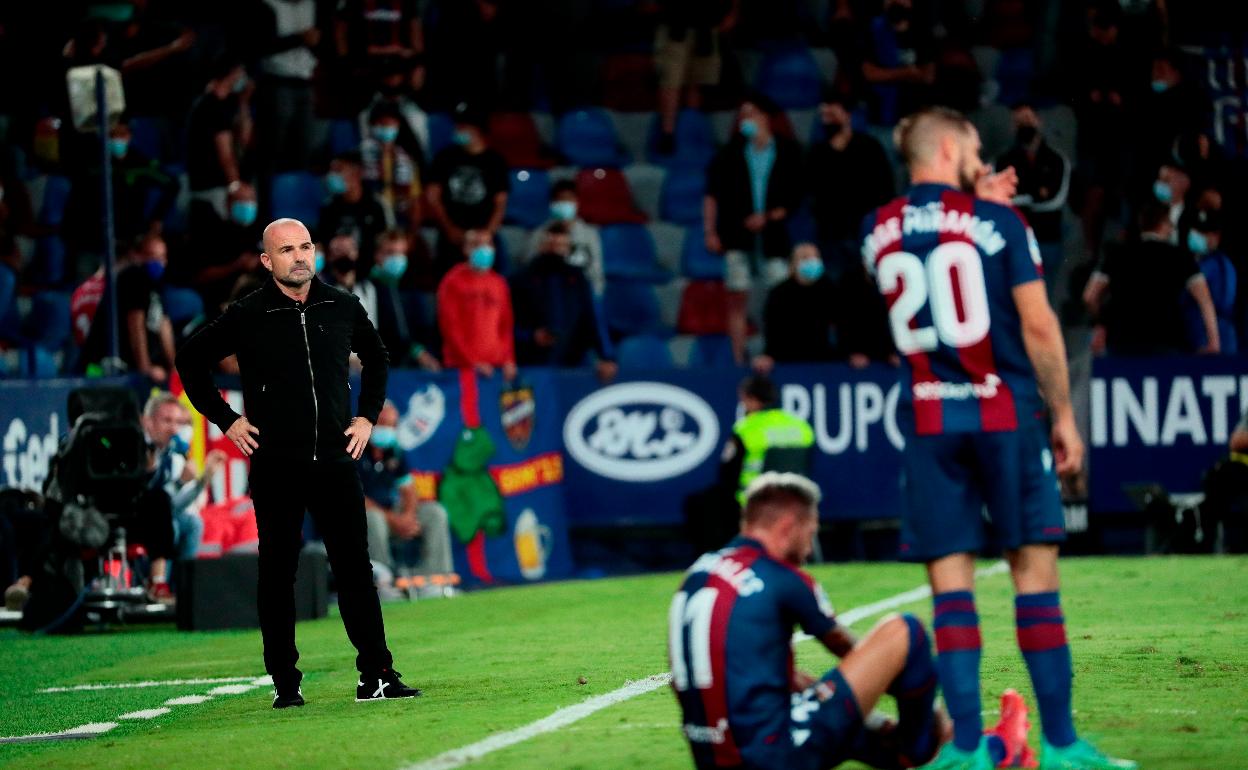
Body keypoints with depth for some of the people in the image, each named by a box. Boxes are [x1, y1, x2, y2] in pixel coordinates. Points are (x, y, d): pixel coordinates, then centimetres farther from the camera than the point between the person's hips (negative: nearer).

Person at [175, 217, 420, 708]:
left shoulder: (342, 308, 6)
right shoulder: (246, 317, -3)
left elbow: (375, 358, 25)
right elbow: (191, 360, 9)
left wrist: (367, 416, 14)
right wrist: (225, 420, 3)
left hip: (335, 460, 2)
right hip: (275, 465, -2)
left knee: (355, 569, 0)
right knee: (277, 574, 2)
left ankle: (376, 676, 1)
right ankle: (284, 683, 8)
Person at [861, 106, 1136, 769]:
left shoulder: (878, 232, 8)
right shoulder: (996, 221, -3)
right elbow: (1037, 324, -6)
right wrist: (1063, 415, 2)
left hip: (926, 419, 3)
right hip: (1005, 414, -3)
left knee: (950, 582, 2)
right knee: (1035, 572, 1)